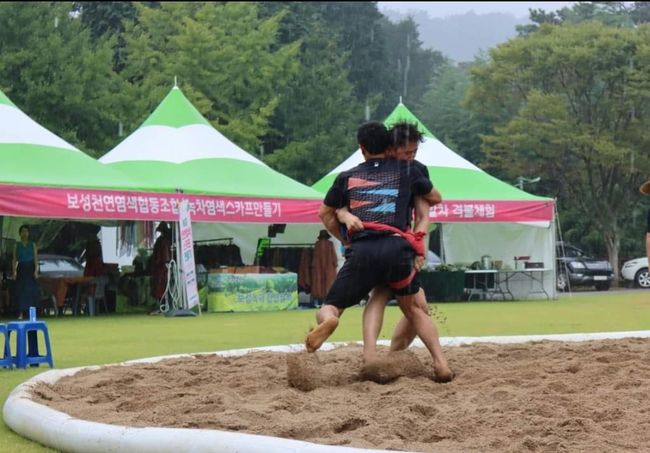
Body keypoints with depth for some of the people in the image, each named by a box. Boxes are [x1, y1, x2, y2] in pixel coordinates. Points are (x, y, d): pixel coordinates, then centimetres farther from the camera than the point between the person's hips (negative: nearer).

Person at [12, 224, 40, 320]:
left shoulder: (32, 244, 8)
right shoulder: (17, 245, 8)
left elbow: (36, 258, 4)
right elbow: (14, 259, 5)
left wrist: (36, 271, -7)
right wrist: (14, 272, -5)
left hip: (30, 268, 0)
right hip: (21, 269, 0)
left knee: (31, 290, -5)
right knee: (20, 290, -5)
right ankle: (21, 313, -5)